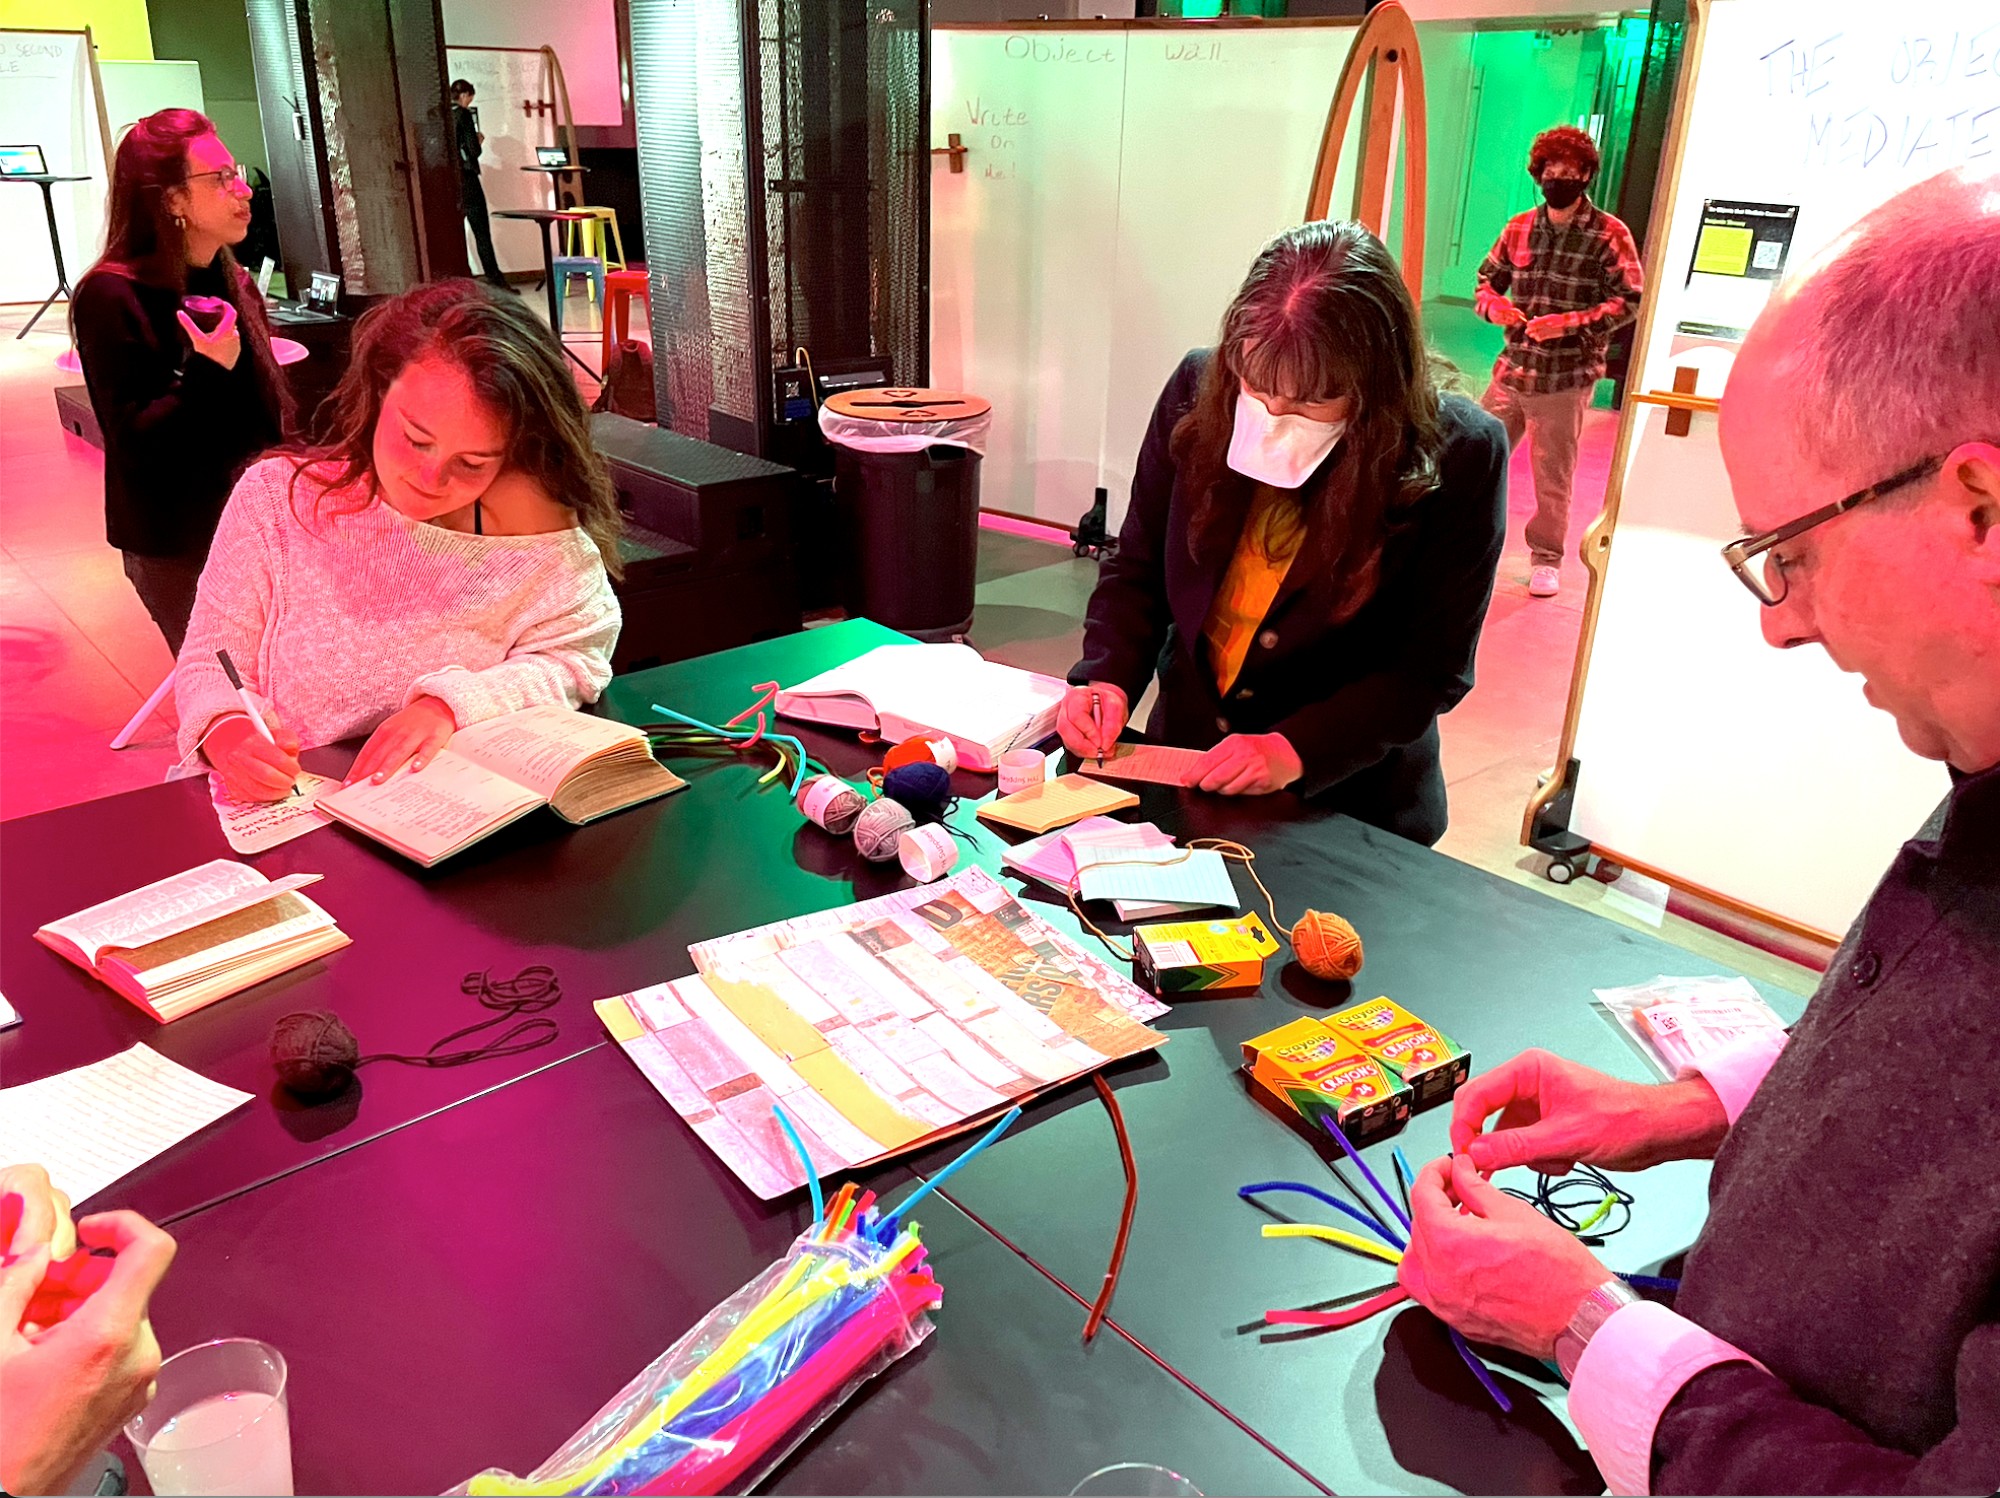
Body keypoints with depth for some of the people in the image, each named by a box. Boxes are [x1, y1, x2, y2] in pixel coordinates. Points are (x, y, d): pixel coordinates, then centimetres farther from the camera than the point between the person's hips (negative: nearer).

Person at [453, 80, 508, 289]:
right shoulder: (462, 115, -8)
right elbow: (474, 150, -13)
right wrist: (480, 140, 8)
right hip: (466, 180, -6)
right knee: (482, 233, -4)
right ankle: (494, 279, -6)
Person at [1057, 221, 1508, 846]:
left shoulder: (1460, 455, -12)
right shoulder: (1200, 388, -3)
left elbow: (1433, 670, -7)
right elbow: (1136, 571, 7)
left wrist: (1298, 749, -19)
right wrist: (1107, 678, -10)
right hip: (1184, 769, 3)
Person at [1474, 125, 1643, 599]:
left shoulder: (1609, 234, -4)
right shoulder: (1519, 227, 9)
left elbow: (1629, 301, -8)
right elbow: (1487, 279, 17)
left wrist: (1569, 322, -20)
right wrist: (1494, 304, -7)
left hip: (1566, 379, -4)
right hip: (1512, 369, 4)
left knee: (1552, 475, 3)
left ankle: (1546, 558, 19)